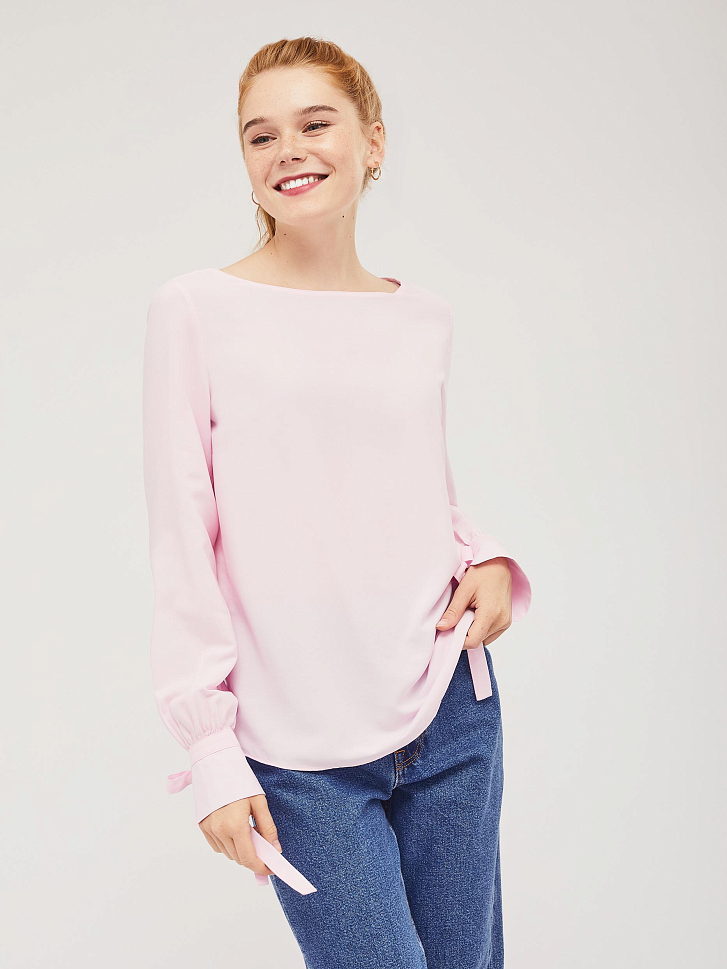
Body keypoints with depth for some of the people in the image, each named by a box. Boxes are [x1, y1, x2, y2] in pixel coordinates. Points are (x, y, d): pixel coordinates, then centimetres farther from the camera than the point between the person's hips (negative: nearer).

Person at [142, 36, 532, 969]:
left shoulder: (422, 316, 7)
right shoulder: (196, 310, -5)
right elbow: (182, 544, -6)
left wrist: (487, 561, -2)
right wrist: (213, 750, -8)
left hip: (453, 714, 4)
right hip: (302, 753, -4)